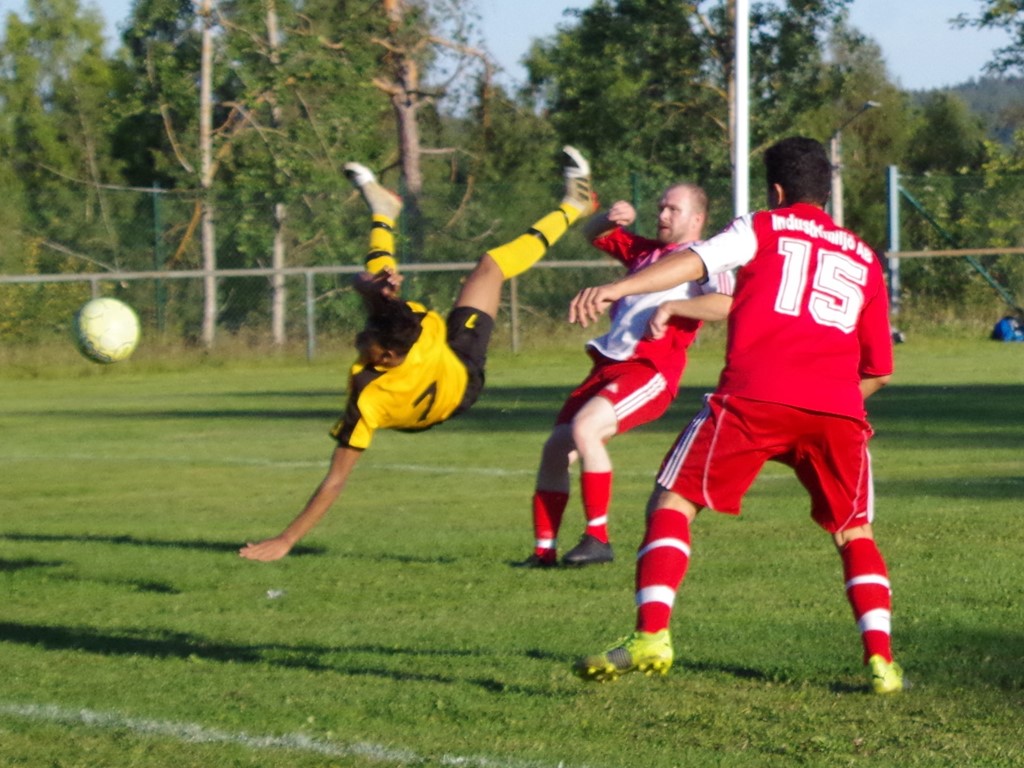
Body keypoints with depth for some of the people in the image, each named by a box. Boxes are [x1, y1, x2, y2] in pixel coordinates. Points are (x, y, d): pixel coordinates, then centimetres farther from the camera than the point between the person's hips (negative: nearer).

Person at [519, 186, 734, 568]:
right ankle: (544, 550, 7)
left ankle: (598, 539, -21)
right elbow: (592, 235, 31)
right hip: (609, 364, 8)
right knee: (556, 447, 0)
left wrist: (670, 307, -19)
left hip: (651, 369, -8)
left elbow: (725, 304, -19)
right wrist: (612, 217, 9)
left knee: (585, 427, -28)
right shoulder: (645, 250, 23)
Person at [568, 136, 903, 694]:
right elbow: (879, 370, 27)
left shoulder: (764, 228, 17)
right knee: (854, 532, 19)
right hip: (838, 410, 3)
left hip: (755, 396, -3)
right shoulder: (864, 259, 28)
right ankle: (881, 658, 2)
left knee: (671, 503, 5)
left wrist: (616, 289, -13)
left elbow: (695, 260, -2)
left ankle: (651, 637, -13)